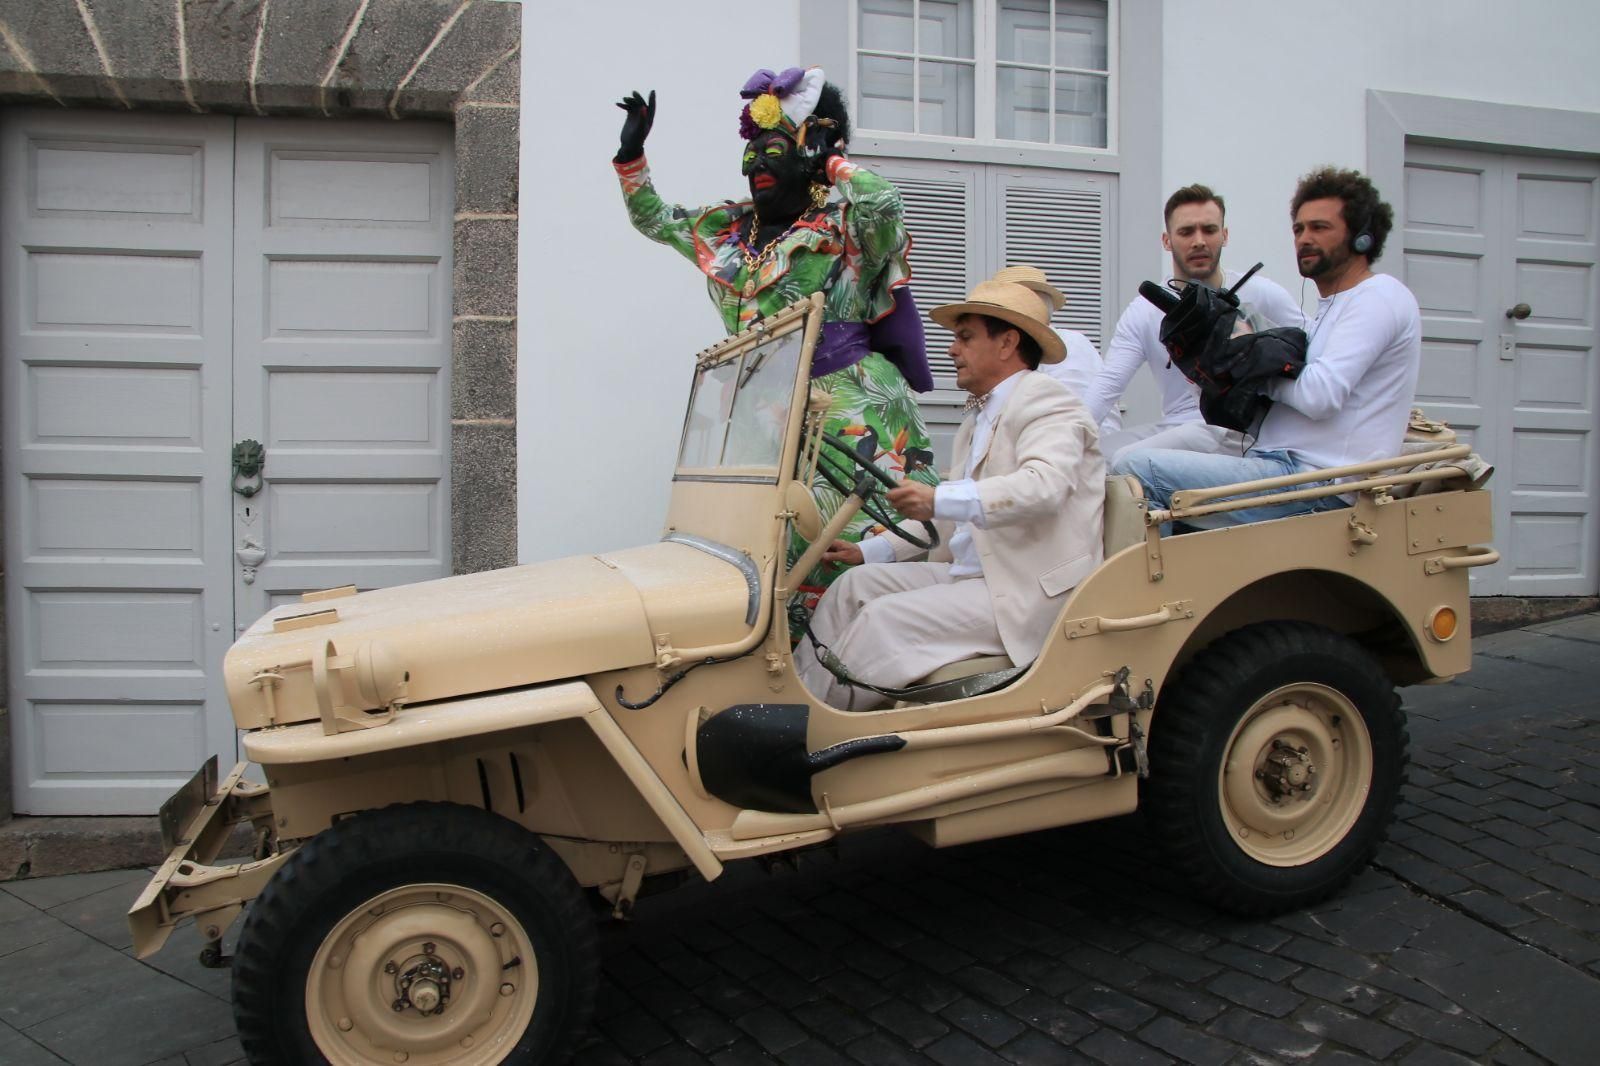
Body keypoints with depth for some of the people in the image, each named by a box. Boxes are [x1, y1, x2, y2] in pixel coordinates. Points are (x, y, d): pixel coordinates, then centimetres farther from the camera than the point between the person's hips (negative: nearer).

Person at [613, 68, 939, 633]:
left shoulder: (841, 225, -1)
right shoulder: (723, 230, 18)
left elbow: (883, 201, -24)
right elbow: (652, 219, 31)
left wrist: (832, 162, -7)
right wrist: (631, 155, 21)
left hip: (855, 412, -6)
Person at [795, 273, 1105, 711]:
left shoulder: (1047, 401, -8)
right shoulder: (978, 417, 21)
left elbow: (1044, 485, -28)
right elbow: (946, 518, 22)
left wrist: (940, 500, -38)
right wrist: (869, 550, 14)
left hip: (1029, 592, -9)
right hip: (969, 574, 9)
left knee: (883, 619, -21)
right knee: (856, 584, -1)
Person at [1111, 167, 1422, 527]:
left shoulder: (1379, 297, -5)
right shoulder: (1334, 307, 27)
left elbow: (1321, 395, -18)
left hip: (1317, 481, -10)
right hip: (1288, 465, 10)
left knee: (1135, 467, -22)